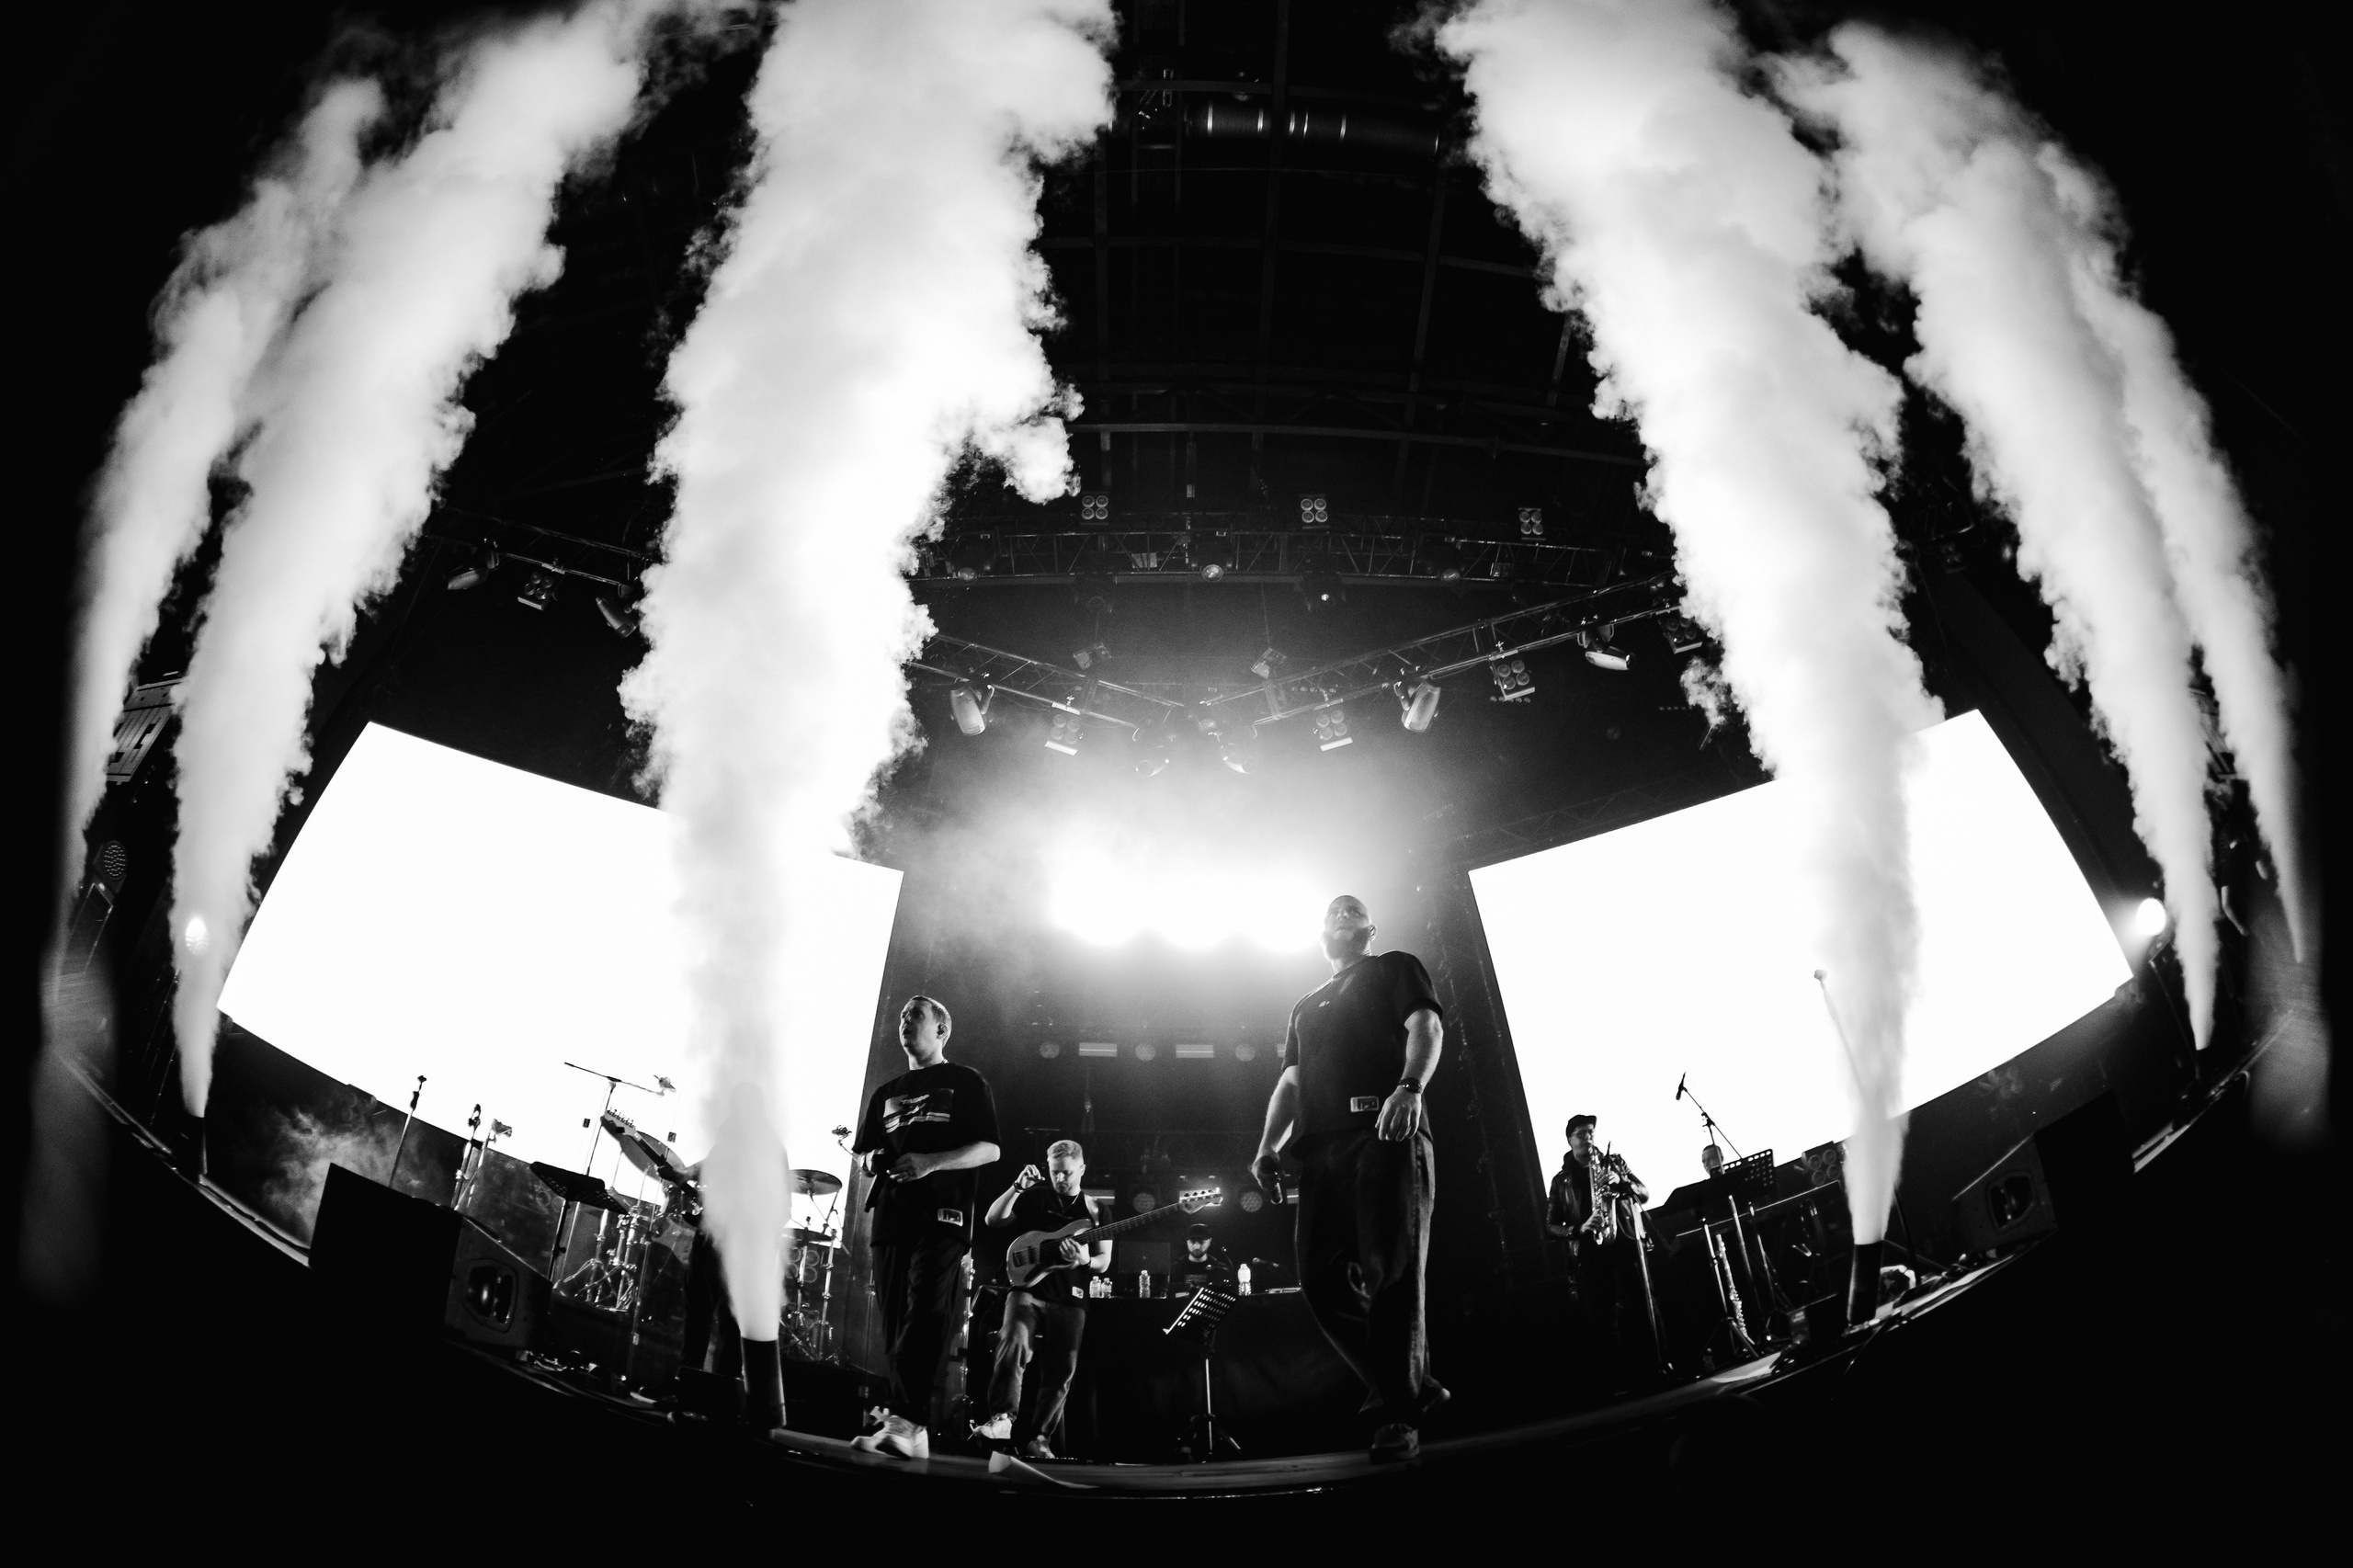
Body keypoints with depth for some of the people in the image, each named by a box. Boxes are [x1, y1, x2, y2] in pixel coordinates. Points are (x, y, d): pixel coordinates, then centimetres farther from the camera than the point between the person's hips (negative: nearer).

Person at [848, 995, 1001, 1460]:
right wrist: (872, 1160, 2)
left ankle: (904, 1422, -29)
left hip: (942, 1216, -6)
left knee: (926, 1313, -20)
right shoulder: (887, 1093, 24)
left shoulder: (966, 1084, 8)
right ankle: (917, 1435, 4)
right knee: (895, 1323, 1)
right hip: (892, 1216, 6)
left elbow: (990, 1150, -2)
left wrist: (930, 1163, -14)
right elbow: (863, 1151, 26)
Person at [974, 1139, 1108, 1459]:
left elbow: (1104, 1262, 5)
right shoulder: (1034, 1197, 6)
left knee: (1060, 1375, 0)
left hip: (1069, 1300, 2)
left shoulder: (1095, 1210, 7)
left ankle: (1038, 1440, 10)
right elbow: (993, 1221, -5)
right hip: (1028, 1289, -2)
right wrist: (1018, 1187, -16)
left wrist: (1084, 1261, -19)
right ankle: (1001, 1419, -29)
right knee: (1014, 1345, -28)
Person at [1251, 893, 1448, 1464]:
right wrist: (1268, 1146, 7)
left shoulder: (1394, 969, 15)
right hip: (1321, 1148, 6)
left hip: (1386, 1134, -6)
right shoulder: (1307, 1006, 32)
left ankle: (1399, 1416, -6)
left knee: (1390, 1269, -13)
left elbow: (1425, 1025, -3)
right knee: (1321, 1278, -2)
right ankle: (1410, 1388, 11)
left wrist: (1409, 1087, -23)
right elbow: (1290, 1082, 25)